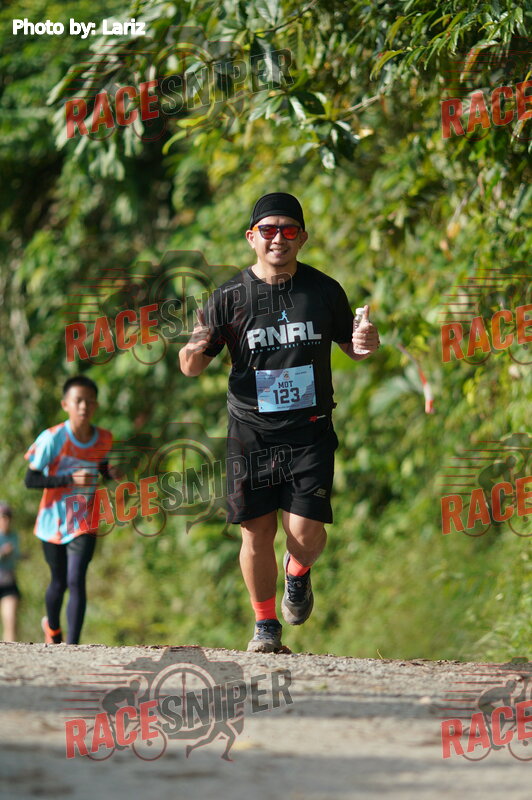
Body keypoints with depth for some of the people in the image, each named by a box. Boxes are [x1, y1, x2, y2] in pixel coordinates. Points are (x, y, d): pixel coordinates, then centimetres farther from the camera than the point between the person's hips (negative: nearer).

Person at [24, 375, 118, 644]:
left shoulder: (104, 439, -3)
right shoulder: (52, 438, -16)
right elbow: (30, 480, -16)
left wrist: (111, 473, -8)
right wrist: (70, 480, -27)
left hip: (84, 523, 1)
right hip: (53, 522, -1)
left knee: (76, 581, -15)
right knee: (59, 582, 13)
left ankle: (73, 644, -16)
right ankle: (52, 627, 44)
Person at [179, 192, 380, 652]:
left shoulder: (324, 291, 3)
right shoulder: (230, 298, -1)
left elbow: (349, 347, 17)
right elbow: (191, 368, 4)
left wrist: (365, 346, -7)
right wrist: (194, 351, -20)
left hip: (311, 430, 0)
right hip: (251, 432, 0)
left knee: (306, 532, -10)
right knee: (257, 532, 0)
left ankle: (299, 572, 26)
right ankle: (265, 623, 20)